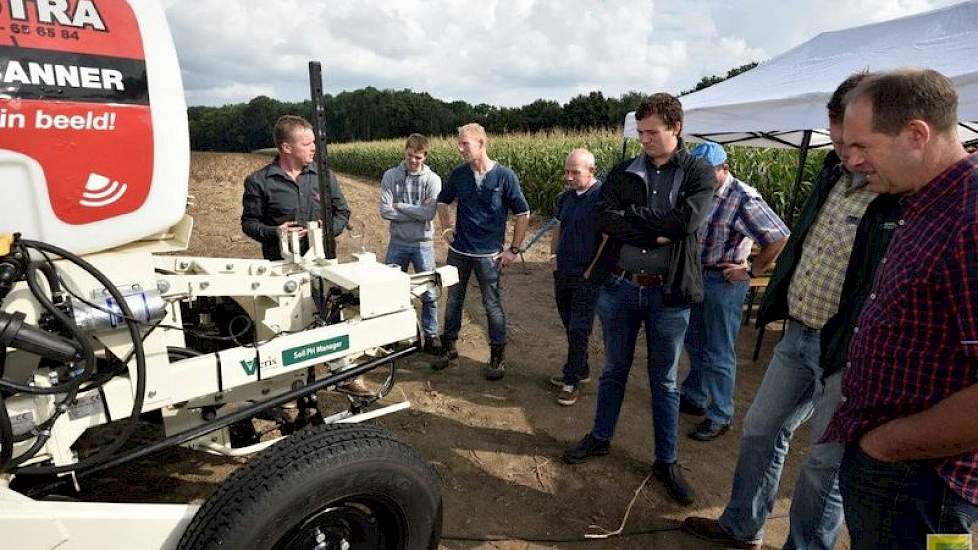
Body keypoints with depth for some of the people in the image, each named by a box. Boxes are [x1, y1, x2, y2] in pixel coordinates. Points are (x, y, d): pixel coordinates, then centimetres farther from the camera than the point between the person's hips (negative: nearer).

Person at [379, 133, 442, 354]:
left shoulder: (432, 179, -5)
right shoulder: (391, 176, -2)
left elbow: (429, 213, -17)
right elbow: (385, 211, -11)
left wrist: (400, 205, -11)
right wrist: (416, 213, -13)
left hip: (423, 244, -1)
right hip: (397, 243, 2)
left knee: (428, 294, 5)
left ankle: (431, 335, 21)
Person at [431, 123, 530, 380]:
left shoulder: (504, 176, -10)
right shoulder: (458, 174, 2)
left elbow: (523, 214, -4)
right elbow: (442, 202, 20)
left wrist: (513, 250, -6)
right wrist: (447, 229, 9)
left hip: (489, 254, -4)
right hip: (458, 251, 4)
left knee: (492, 305, 3)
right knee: (453, 301, 13)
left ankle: (497, 357, 19)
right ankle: (449, 348, 31)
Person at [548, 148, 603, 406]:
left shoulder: (602, 196, -14)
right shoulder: (565, 197, 9)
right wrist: (553, 254, 7)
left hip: (587, 277, -7)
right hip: (562, 274, 7)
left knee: (579, 330, 0)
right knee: (570, 327, 17)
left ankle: (572, 380, 13)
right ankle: (580, 370, 33)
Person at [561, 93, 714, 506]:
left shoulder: (699, 173, -2)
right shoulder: (622, 173, 3)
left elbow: (687, 219, -19)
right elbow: (605, 219, -12)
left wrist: (631, 215, -12)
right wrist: (657, 232, -19)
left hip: (668, 292, -2)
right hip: (619, 286, 2)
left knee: (664, 381, 11)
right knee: (614, 370, 17)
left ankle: (666, 461, 27)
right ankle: (600, 438, 36)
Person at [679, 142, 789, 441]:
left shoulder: (743, 198, -20)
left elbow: (779, 237, -21)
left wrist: (751, 271, -15)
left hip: (724, 280, -7)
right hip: (694, 276, 7)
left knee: (719, 353, 3)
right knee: (694, 343, 19)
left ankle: (719, 417, 17)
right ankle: (694, 398, 37)